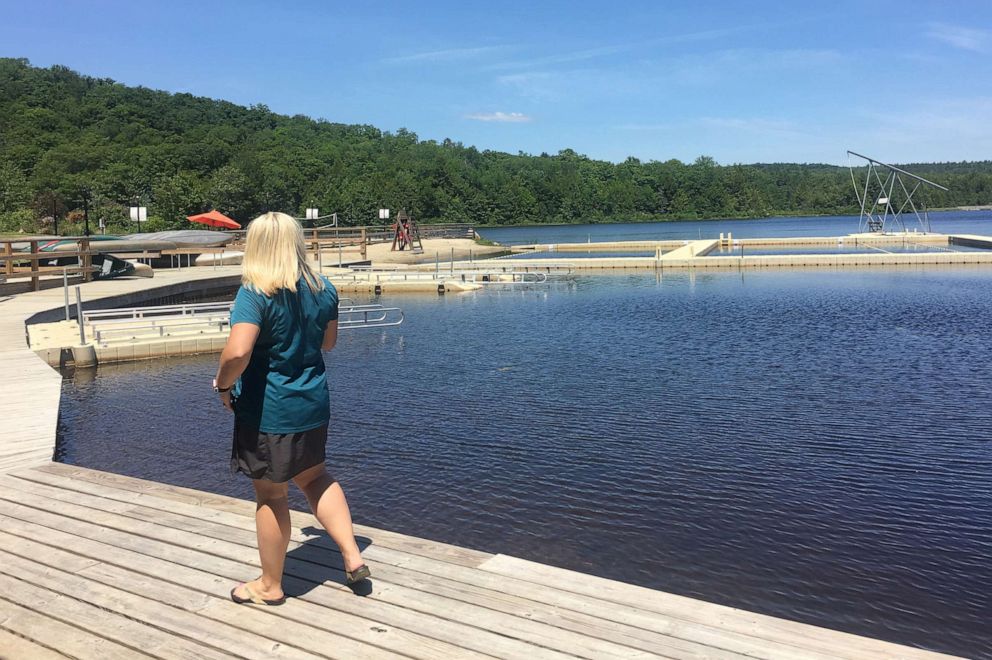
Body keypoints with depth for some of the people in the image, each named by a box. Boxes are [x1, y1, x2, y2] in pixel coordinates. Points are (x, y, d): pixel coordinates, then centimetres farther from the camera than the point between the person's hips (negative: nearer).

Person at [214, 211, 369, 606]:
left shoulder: (255, 295, -19)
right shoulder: (323, 290, 0)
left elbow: (237, 352, -31)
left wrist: (223, 384, -12)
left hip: (267, 410, -6)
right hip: (313, 404, 6)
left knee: (271, 495, 10)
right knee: (314, 476, 25)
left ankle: (270, 586, 28)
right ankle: (352, 556, 20)